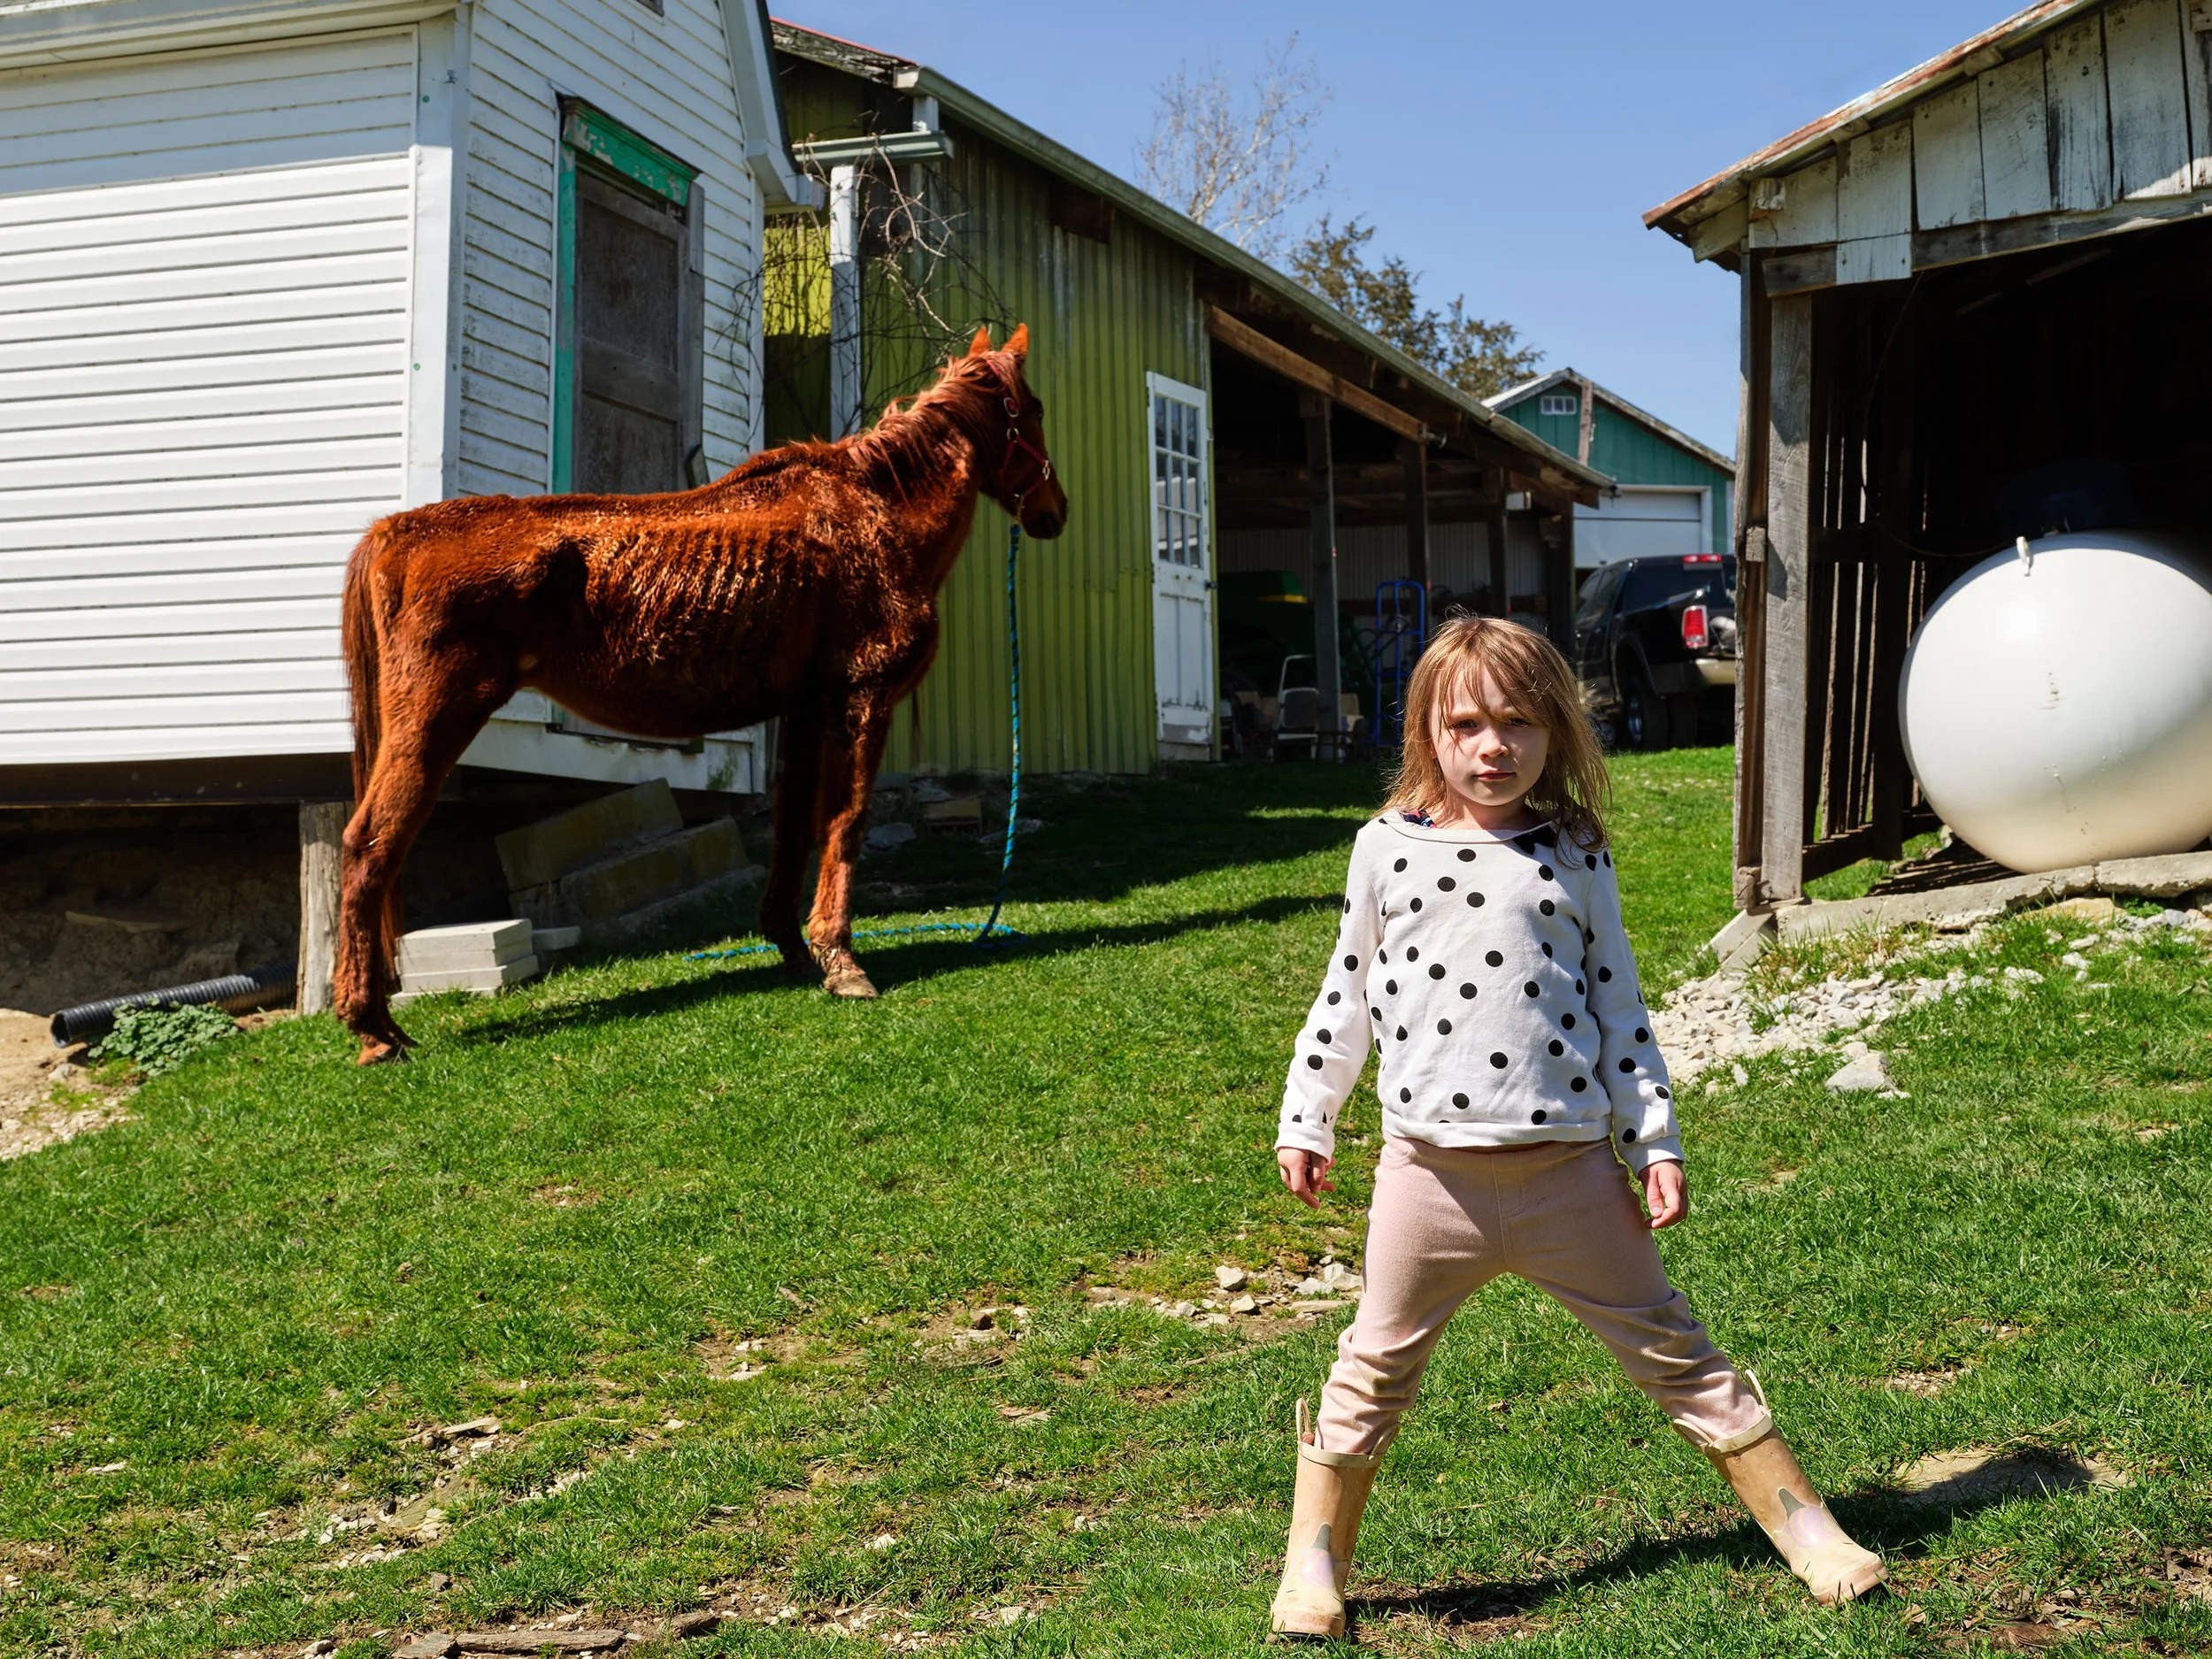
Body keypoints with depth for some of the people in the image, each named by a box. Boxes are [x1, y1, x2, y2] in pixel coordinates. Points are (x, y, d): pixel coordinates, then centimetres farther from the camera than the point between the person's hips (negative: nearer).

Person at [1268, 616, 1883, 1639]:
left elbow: (1619, 1010, 8)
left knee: (1669, 1348, 10)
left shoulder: (1575, 857, 4)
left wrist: (1656, 1144, 5)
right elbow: (1346, 997, 12)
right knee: (1374, 1368, 8)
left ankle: (1803, 1525, 21)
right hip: (1432, 1170, 0)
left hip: (1570, 1170, 0)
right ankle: (1312, 1568, 21)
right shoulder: (1387, 850, 3)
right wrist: (1305, 1123, 13)